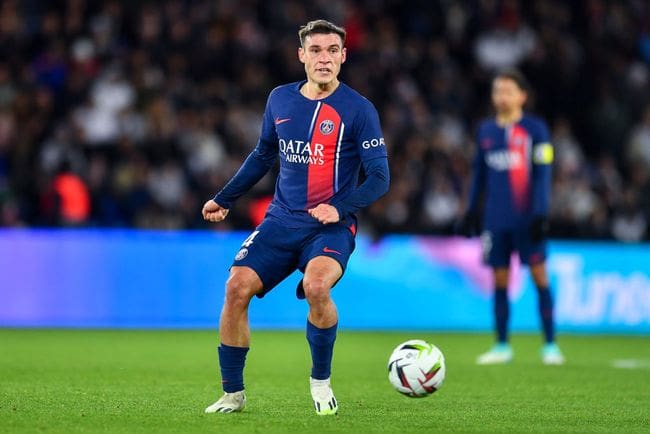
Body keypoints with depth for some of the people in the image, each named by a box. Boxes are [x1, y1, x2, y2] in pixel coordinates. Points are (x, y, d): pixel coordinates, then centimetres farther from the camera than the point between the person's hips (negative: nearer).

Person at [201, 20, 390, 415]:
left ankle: (321, 381, -7)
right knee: (237, 287, -14)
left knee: (316, 285, -32)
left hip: (331, 227, -5)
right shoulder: (280, 100, 8)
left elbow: (379, 178, -7)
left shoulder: (358, 109, -6)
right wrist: (225, 199, 24)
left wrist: (340, 208, -21)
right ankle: (233, 393, 2)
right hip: (282, 220, 5)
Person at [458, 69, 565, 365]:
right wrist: (471, 211, 17)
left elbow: (543, 174, -4)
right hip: (496, 219, 4)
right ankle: (502, 346, 12)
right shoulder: (485, 130, 12)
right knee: (499, 280, 5)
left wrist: (540, 213, -11)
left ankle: (550, 345, 1)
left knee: (539, 275, -5)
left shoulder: (535, 129, -1)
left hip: (526, 218, -4)